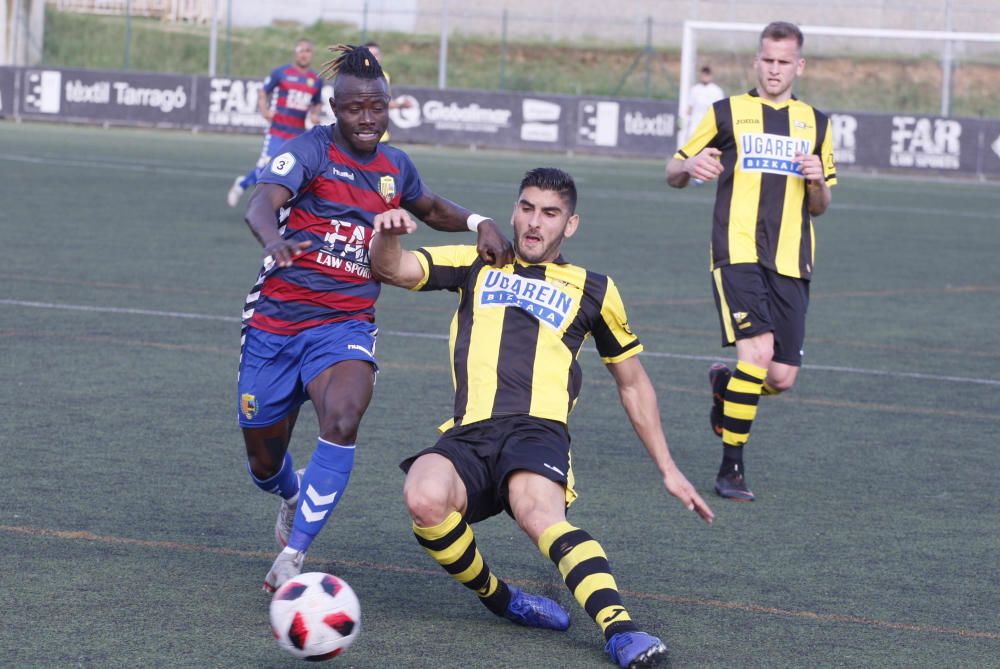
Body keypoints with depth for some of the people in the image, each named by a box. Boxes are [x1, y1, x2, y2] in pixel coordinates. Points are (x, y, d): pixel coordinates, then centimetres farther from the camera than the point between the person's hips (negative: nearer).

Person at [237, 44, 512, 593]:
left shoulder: (395, 167, 9)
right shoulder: (310, 150, -7)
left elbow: (432, 210, 30)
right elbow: (262, 203, -26)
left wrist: (478, 223, 9)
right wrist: (272, 239, -49)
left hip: (345, 326, 2)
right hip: (275, 320, -2)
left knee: (342, 419, -30)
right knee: (263, 460, 9)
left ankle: (292, 558, -25)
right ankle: (293, 496, 49)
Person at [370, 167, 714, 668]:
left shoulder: (592, 290, 22)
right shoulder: (476, 266, 24)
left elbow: (632, 383, 29)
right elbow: (392, 269, 11)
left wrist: (668, 469, 25)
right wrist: (387, 236, -14)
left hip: (538, 430, -1)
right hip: (468, 435, 2)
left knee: (538, 511, -37)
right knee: (424, 498, -33)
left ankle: (619, 628, -53)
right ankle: (499, 600, -8)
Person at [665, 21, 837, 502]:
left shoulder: (816, 124, 17)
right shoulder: (727, 113, 8)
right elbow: (673, 174, 12)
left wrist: (818, 180, -2)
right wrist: (690, 166, -12)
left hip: (790, 263, 4)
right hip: (737, 254, -4)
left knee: (782, 378, -1)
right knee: (757, 351, -21)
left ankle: (723, 384, 34)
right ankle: (731, 469, -9)